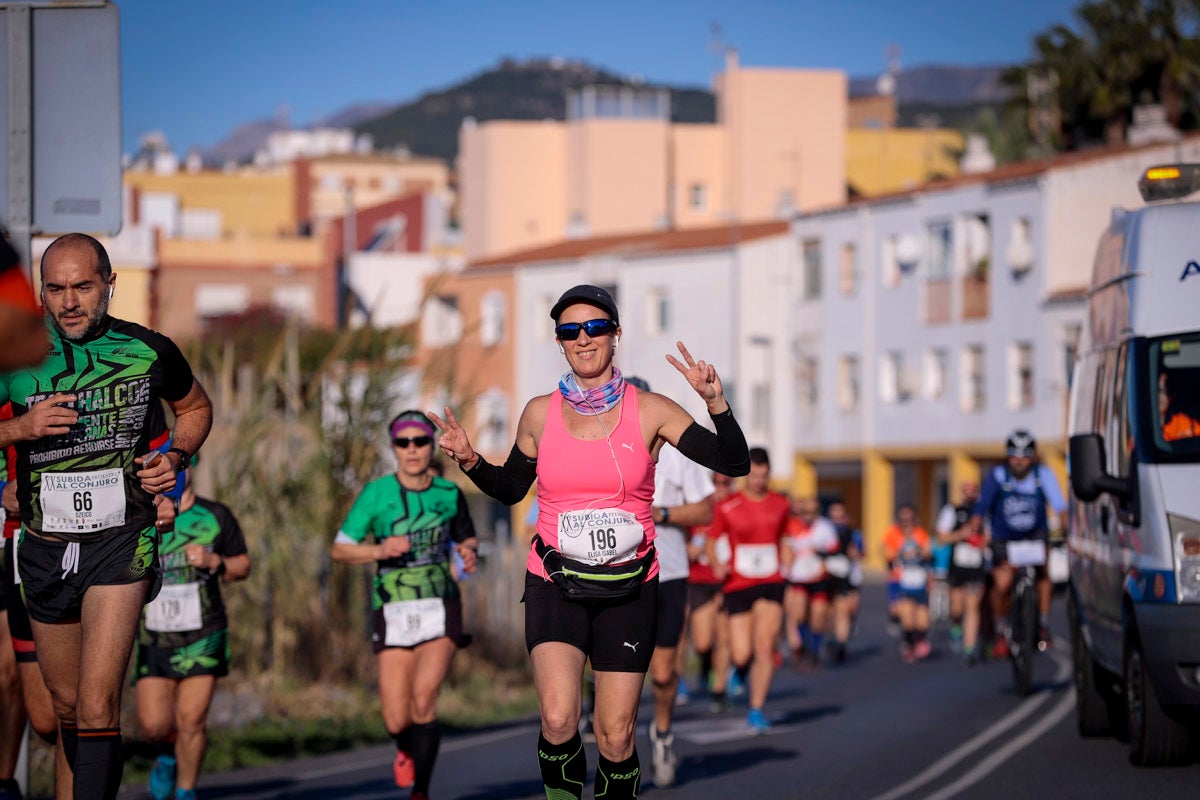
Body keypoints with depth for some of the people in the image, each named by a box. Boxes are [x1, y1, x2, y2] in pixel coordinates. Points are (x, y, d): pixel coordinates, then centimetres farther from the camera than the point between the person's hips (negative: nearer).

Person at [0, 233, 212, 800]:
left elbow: (195, 406, 16)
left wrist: (177, 456, -2)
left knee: (98, 704, -18)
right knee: (66, 702, 16)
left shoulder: (149, 351, -4)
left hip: (121, 543, -3)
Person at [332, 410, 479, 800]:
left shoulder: (448, 493, 3)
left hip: (440, 610, 0)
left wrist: (470, 552, -3)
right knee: (396, 721, -2)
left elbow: (466, 537, 20)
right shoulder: (376, 493, -4)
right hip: (393, 614, 0)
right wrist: (380, 551, -21)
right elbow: (340, 549, -3)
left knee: (423, 701, -21)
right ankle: (407, 751, 36)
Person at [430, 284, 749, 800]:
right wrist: (470, 462, -1)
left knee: (615, 738, 0)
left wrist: (716, 402, -21)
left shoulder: (649, 411, -2)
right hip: (554, 583, 0)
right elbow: (510, 489, 18)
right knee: (558, 720, -21)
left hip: (629, 587, 0)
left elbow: (732, 464, -6)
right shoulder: (540, 414, 3)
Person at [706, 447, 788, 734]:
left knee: (765, 646, -13)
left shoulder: (780, 504, 8)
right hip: (738, 586, -1)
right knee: (741, 656, -6)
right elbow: (711, 540, 3)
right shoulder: (727, 508, -2)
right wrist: (717, 564, -15)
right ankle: (741, 670, 34)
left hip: (771, 584, 1)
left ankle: (756, 710, -4)